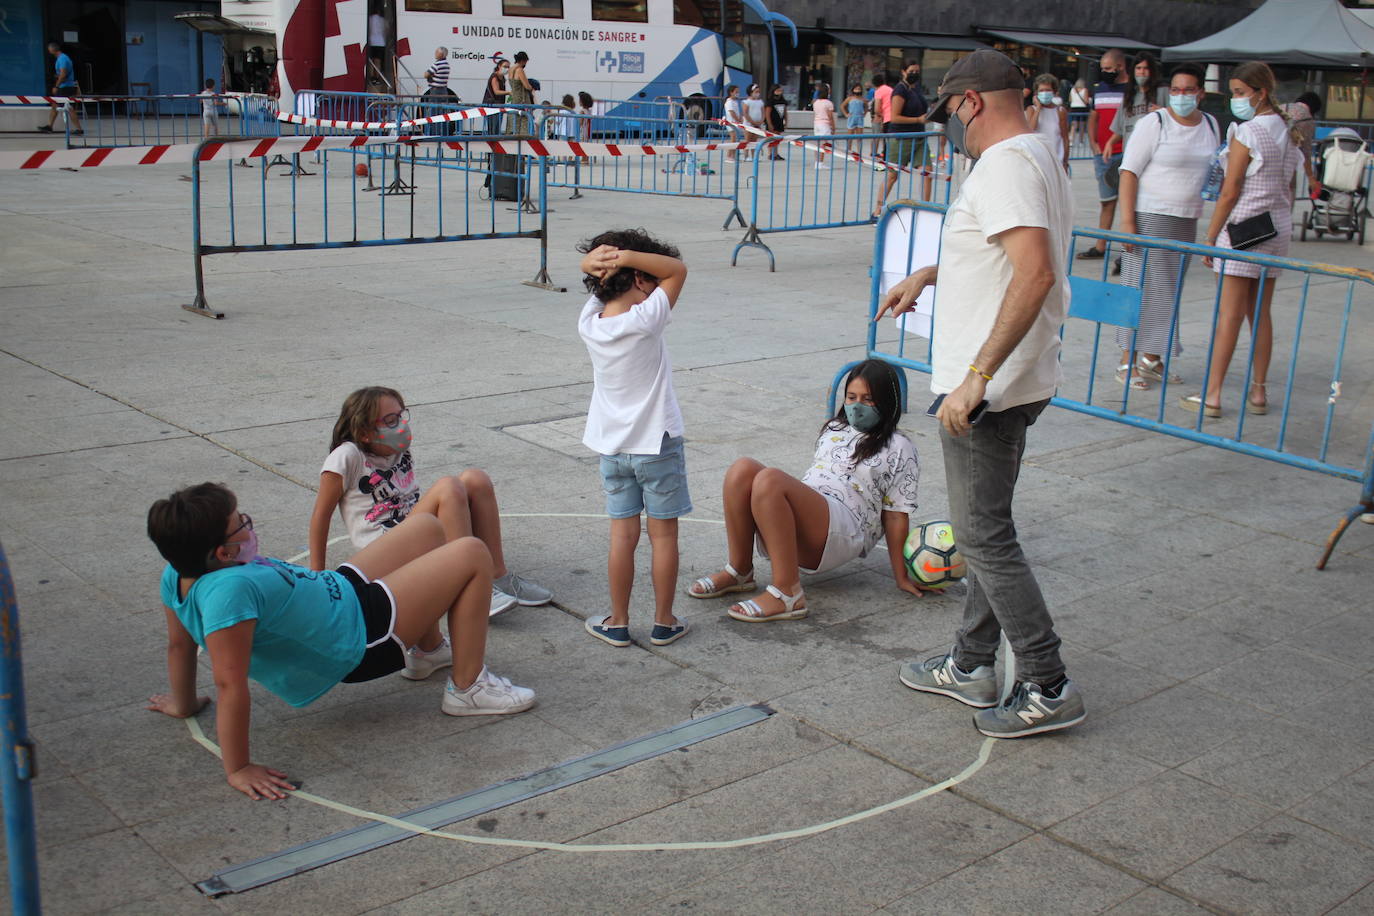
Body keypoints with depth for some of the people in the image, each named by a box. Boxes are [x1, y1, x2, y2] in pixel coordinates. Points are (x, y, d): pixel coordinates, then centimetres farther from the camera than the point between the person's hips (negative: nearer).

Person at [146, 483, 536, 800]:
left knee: (426, 527, 21)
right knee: (472, 556, -8)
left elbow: (179, 645, 4)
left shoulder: (177, 575, -9)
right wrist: (239, 769, -34)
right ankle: (468, 687, 4)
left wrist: (183, 703, 18)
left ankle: (432, 651, 37)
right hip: (359, 638, -10)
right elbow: (231, 685, -38)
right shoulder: (228, 590, -38)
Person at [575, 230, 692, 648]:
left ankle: (618, 622, 16)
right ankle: (664, 622, 16)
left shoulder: (589, 323, -6)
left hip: (612, 448, 4)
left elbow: (587, 269, 7)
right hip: (658, 444, -4)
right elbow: (677, 269, -9)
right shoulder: (646, 320, -20)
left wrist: (598, 260, -16)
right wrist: (626, 256, -19)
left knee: (623, 535, 10)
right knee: (664, 534, 8)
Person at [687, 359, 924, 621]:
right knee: (742, 469, -20)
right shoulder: (834, 428, 28)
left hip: (844, 529, -6)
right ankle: (739, 572, -15)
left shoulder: (898, 449, 9)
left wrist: (901, 577, 3)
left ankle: (787, 594, -34)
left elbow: (896, 515, 4)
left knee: (769, 480, -32)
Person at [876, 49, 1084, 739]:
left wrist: (976, 377, -33)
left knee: (984, 538, -3)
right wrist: (925, 274, 38)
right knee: (984, 530, 18)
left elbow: (1035, 272, -32)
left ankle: (1048, 690, 5)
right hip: (1006, 386, 11)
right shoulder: (1037, 160, 16)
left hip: (985, 391, -11)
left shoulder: (1005, 164, -18)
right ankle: (971, 667, 30)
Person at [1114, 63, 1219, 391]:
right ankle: (1128, 362, 2)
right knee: (1143, 286, -4)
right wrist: (1127, 221, -18)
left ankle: (1153, 357, 19)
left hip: (1188, 220, 6)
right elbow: (1129, 171, -10)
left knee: (1171, 290, 9)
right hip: (1151, 216, -6)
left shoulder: (1211, 125, 11)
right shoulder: (1154, 124, -6)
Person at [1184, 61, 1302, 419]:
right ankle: (1258, 393, 16)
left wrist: (1210, 237, -8)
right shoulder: (1288, 132, 12)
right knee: (1260, 314, 12)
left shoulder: (1246, 133, -12)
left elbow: (1230, 192, -13)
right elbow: (1290, 191, 16)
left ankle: (1212, 396, -3)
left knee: (1229, 315, -5)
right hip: (1278, 229, 8)